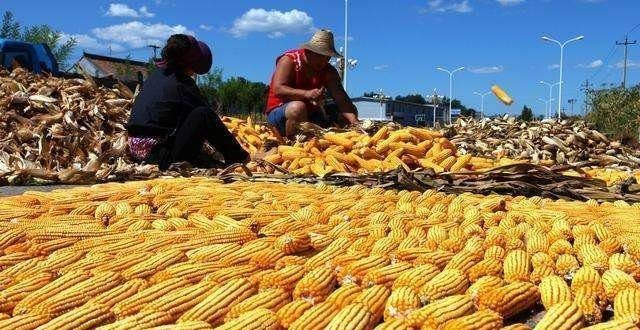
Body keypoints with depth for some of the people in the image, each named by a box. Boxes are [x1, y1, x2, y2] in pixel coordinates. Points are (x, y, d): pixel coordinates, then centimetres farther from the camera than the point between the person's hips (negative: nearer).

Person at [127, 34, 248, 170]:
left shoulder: (156, 75, 13)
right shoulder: (182, 84, -11)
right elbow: (211, 119, -8)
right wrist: (240, 154, -1)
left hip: (135, 148, 9)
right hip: (155, 151, -9)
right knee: (203, 114, -15)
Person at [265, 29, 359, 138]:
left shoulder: (329, 72, 1)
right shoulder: (289, 60, -12)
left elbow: (342, 99, -11)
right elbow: (278, 90, -25)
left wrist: (355, 123, -29)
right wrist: (306, 94, -40)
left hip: (310, 116, 5)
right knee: (298, 107, -37)